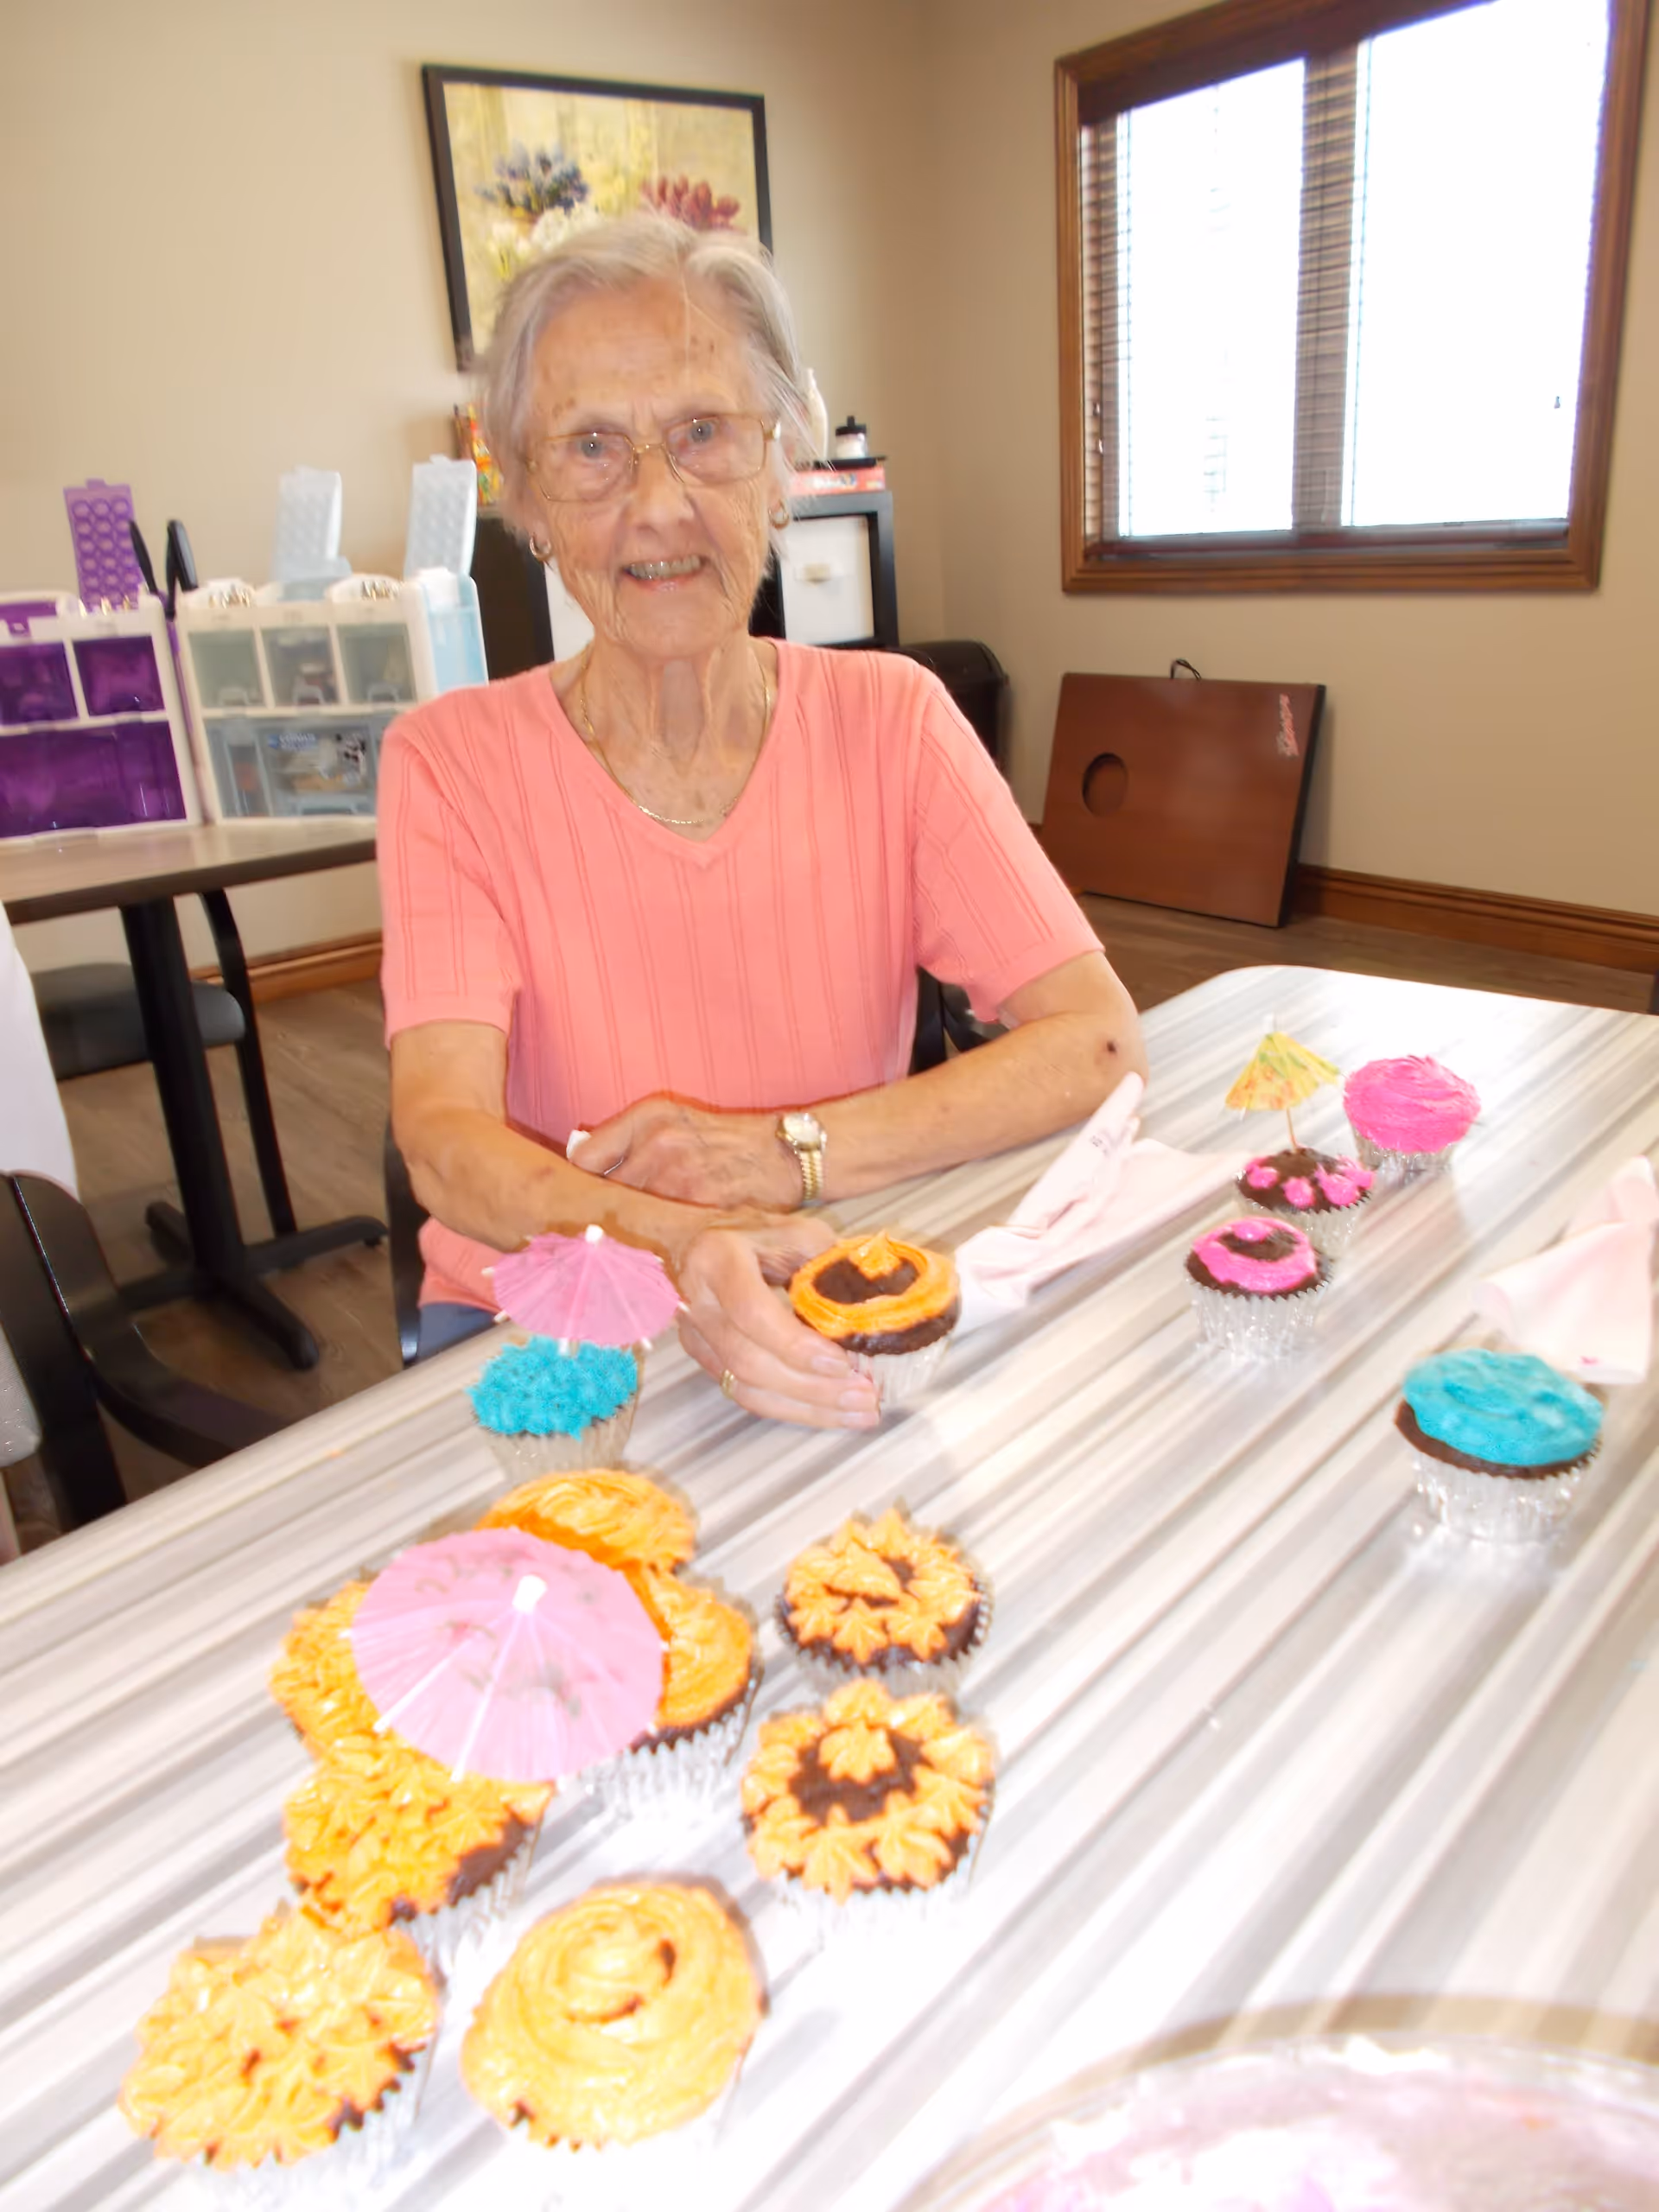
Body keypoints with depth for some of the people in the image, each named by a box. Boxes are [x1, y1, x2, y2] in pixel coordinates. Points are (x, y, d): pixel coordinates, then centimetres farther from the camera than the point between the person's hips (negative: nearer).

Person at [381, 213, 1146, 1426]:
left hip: (828, 1300, 2)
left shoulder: (890, 720, -4)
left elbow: (1100, 1040, -10)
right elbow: (445, 1138, -18)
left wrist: (792, 1151, -22)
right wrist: (677, 1248, -39)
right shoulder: (451, 764, -7)